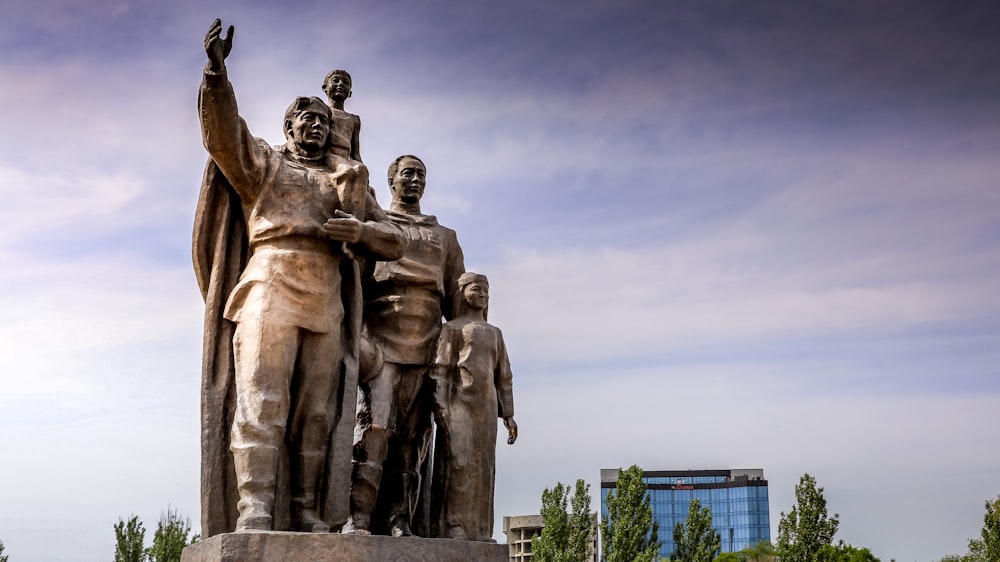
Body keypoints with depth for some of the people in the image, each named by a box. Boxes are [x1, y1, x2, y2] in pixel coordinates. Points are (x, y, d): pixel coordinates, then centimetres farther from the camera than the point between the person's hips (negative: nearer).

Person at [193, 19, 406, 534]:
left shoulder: (349, 182, 23)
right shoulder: (262, 163, 16)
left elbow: (395, 241, 18)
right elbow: (223, 134, -4)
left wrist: (359, 230, -4)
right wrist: (216, 70, -19)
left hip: (326, 306, 4)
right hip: (270, 292, -4)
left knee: (315, 414, 1)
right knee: (261, 401, -13)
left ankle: (307, 517, 3)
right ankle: (254, 514, -17)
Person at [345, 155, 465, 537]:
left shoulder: (445, 237, 26)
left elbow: (457, 299, 21)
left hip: (426, 348, 3)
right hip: (380, 340, -3)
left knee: (410, 437, -1)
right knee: (374, 425, -17)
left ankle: (399, 523, -2)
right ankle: (358, 518, -20)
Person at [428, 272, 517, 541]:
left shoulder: (495, 334, 20)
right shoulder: (452, 328, 5)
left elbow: (503, 376, 18)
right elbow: (439, 370, -4)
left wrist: (508, 414, 9)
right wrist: (440, 408, -16)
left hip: (486, 406, 5)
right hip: (459, 402, -5)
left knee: (481, 466, 1)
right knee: (457, 462, -12)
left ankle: (476, 529, 1)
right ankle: (451, 527, -13)